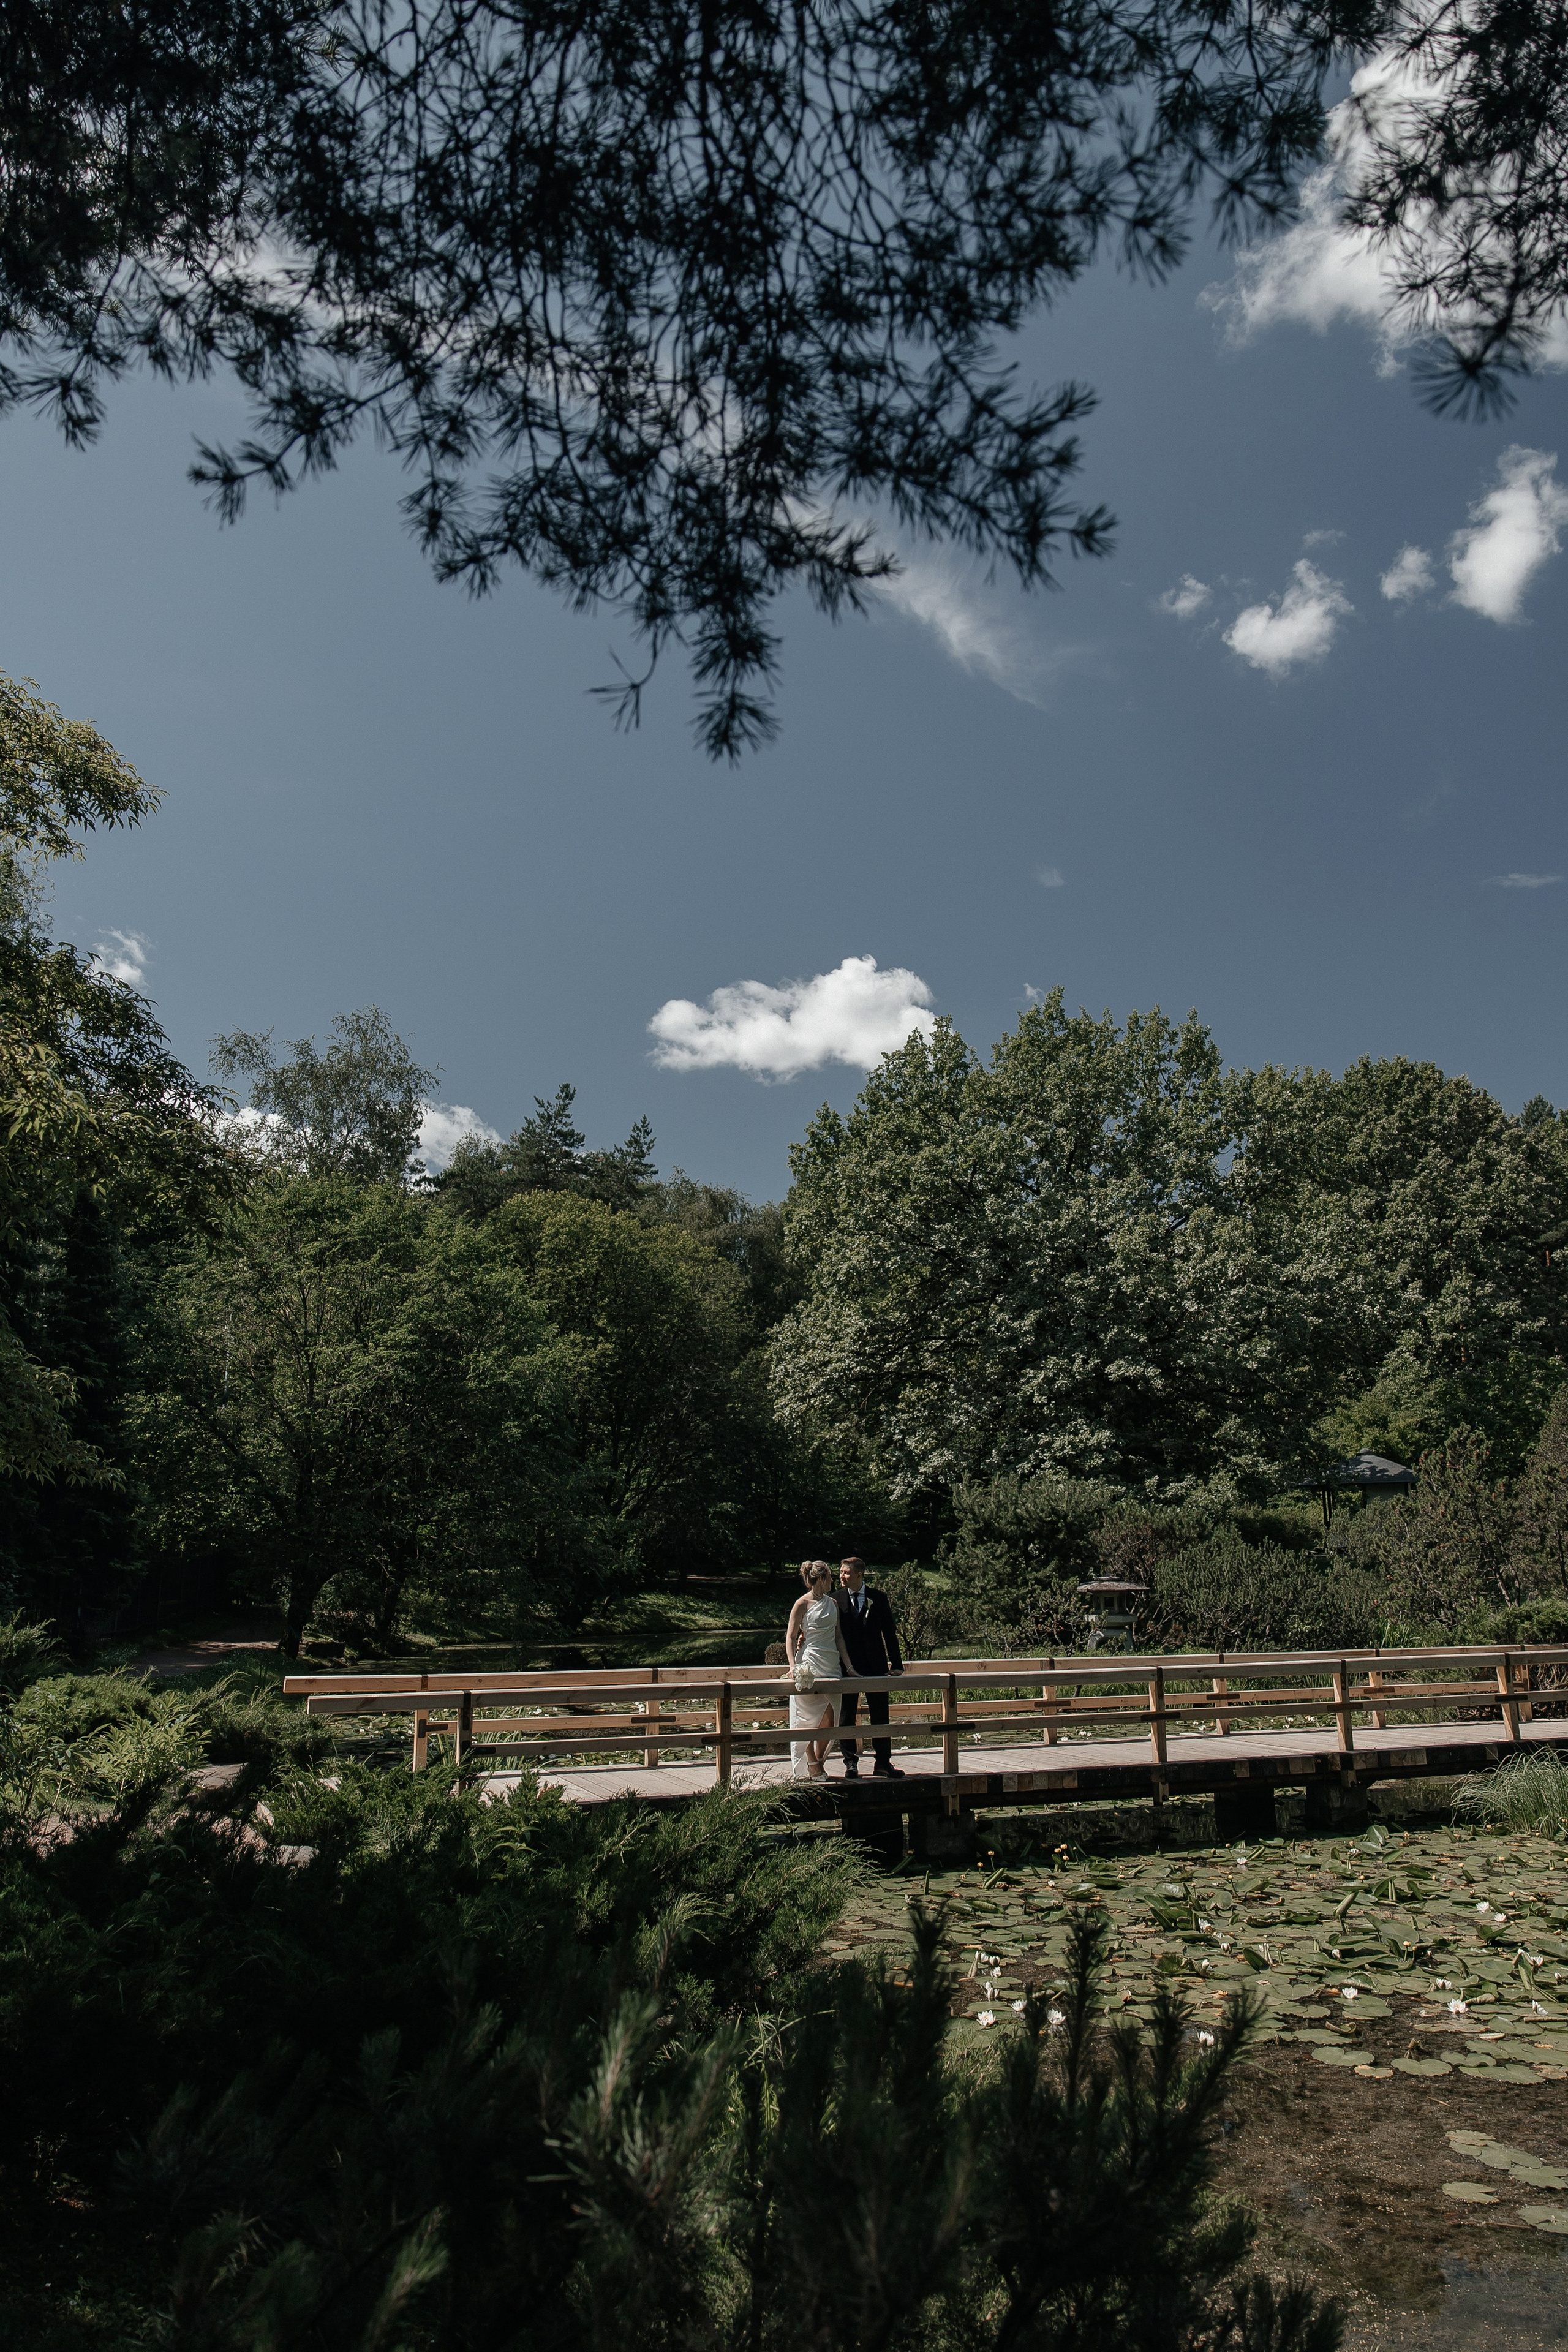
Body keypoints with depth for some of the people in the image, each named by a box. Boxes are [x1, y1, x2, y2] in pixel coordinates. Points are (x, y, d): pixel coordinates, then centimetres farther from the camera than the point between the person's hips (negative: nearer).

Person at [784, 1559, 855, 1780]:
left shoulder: (833, 1603, 12)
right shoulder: (803, 1604, -5)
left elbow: (839, 1636, 13)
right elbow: (790, 1638, -5)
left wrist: (848, 1665, 7)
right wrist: (793, 1666, -18)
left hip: (832, 1665, 5)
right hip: (810, 1664, -5)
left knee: (830, 1717, 1)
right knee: (808, 1717, -1)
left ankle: (818, 1762, 16)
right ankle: (811, 1765, 10)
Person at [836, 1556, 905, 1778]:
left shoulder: (879, 1599, 2)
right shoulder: (836, 1600, -1)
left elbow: (889, 1632, 4)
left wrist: (896, 1662, 0)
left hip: (875, 1665, 1)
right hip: (847, 1666, -1)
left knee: (880, 1716, 5)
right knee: (846, 1717, 4)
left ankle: (883, 1763, 13)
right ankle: (851, 1763, 15)